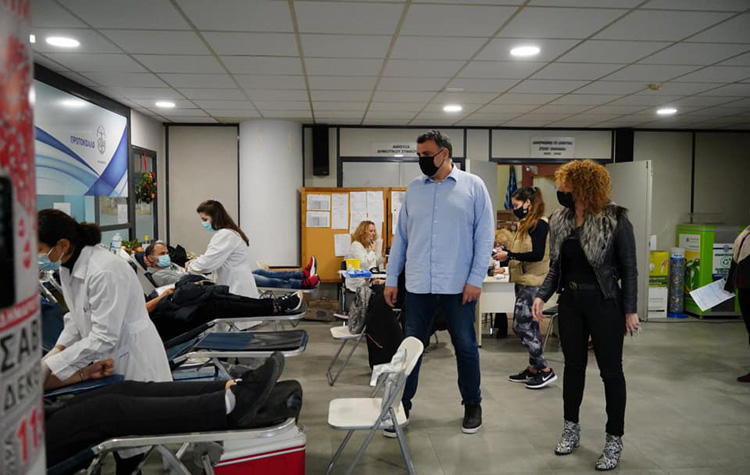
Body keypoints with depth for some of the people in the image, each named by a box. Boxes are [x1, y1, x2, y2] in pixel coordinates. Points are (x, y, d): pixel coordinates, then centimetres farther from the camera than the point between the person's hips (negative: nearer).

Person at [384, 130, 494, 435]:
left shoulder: (473, 186, 0)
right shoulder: (413, 189, 9)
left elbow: (484, 235, -3)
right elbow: (401, 236, 11)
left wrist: (476, 278, -9)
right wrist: (391, 278, 7)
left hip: (459, 286, -2)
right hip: (418, 285, 3)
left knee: (466, 347, 10)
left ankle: (472, 405, 28)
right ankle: (401, 406, 20)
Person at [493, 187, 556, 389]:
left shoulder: (540, 224, -12)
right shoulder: (525, 224, 15)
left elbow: (538, 255, -20)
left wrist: (509, 255, -17)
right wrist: (504, 255, 5)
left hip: (532, 283, -9)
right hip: (522, 281, 9)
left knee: (521, 326, -8)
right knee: (529, 326, 12)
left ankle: (546, 370, -1)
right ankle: (533, 369, 21)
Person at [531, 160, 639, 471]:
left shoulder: (615, 220, -11)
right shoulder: (559, 221, 3)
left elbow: (629, 268, -8)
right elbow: (556, 267, 9)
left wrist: (630, 310, -9)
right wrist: (542, 296, -4)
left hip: (604, 303, -5)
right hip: (570, 302, 5)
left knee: (611, 370, 5)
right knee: (573, 366, 15)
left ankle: (614, 440, 19)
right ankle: (571, 429, 31)